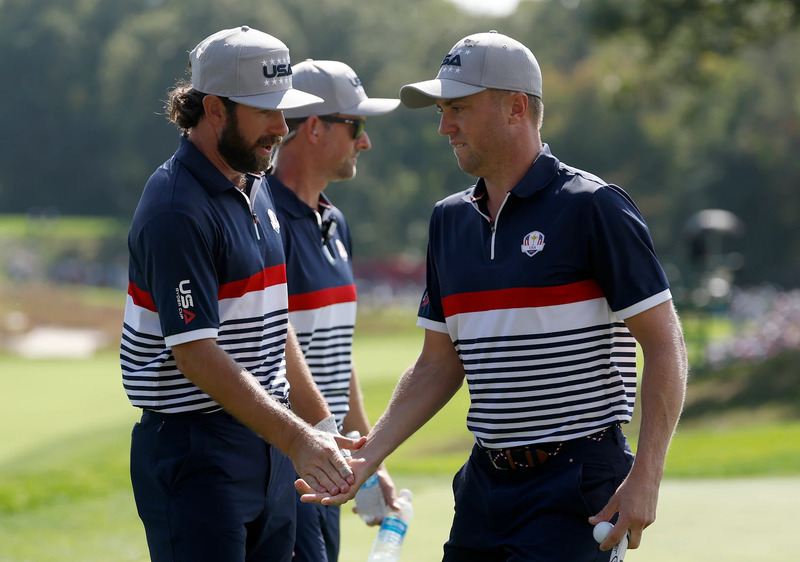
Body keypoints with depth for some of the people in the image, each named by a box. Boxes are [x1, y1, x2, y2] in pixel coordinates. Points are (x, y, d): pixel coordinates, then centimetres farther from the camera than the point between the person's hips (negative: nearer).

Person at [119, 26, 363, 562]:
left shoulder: (257, 188, 14)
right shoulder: (177, 210, -16)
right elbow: (197, 355, -22)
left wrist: (322, 425, 22)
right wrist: (295, 438, -27)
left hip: (267, 444, 9)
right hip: (195, 454, -9)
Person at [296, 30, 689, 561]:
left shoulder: (592, 207, -9)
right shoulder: (450, 220, 12)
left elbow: (665, 344, -10)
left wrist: (645, 478, -18)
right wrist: (368, 457, 8)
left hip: (578, 483, -7)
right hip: (485, 484, 7)